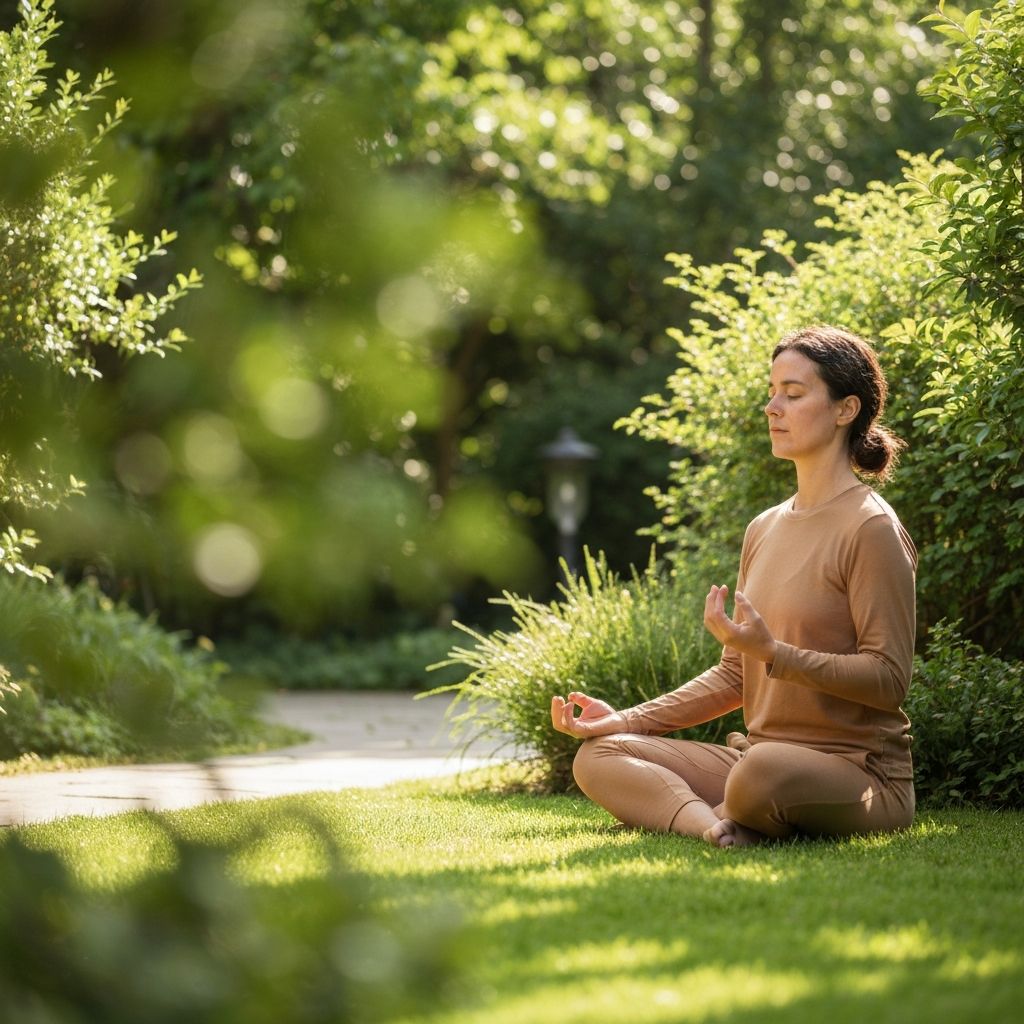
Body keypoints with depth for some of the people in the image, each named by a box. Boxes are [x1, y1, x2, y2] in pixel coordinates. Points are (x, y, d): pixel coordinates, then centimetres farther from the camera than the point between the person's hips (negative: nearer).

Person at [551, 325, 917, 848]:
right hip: (757, 756, 8)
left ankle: (713, 822, -9)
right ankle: (716, 828, -25)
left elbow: (889, 679, -16)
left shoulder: (872, 530, -10)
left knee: (764, 771, -41)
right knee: (598, 755, -3)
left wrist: (773, 653, -25)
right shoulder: (764, 529, 15)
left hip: (859, 774, -8)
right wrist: (624, 720, 10)